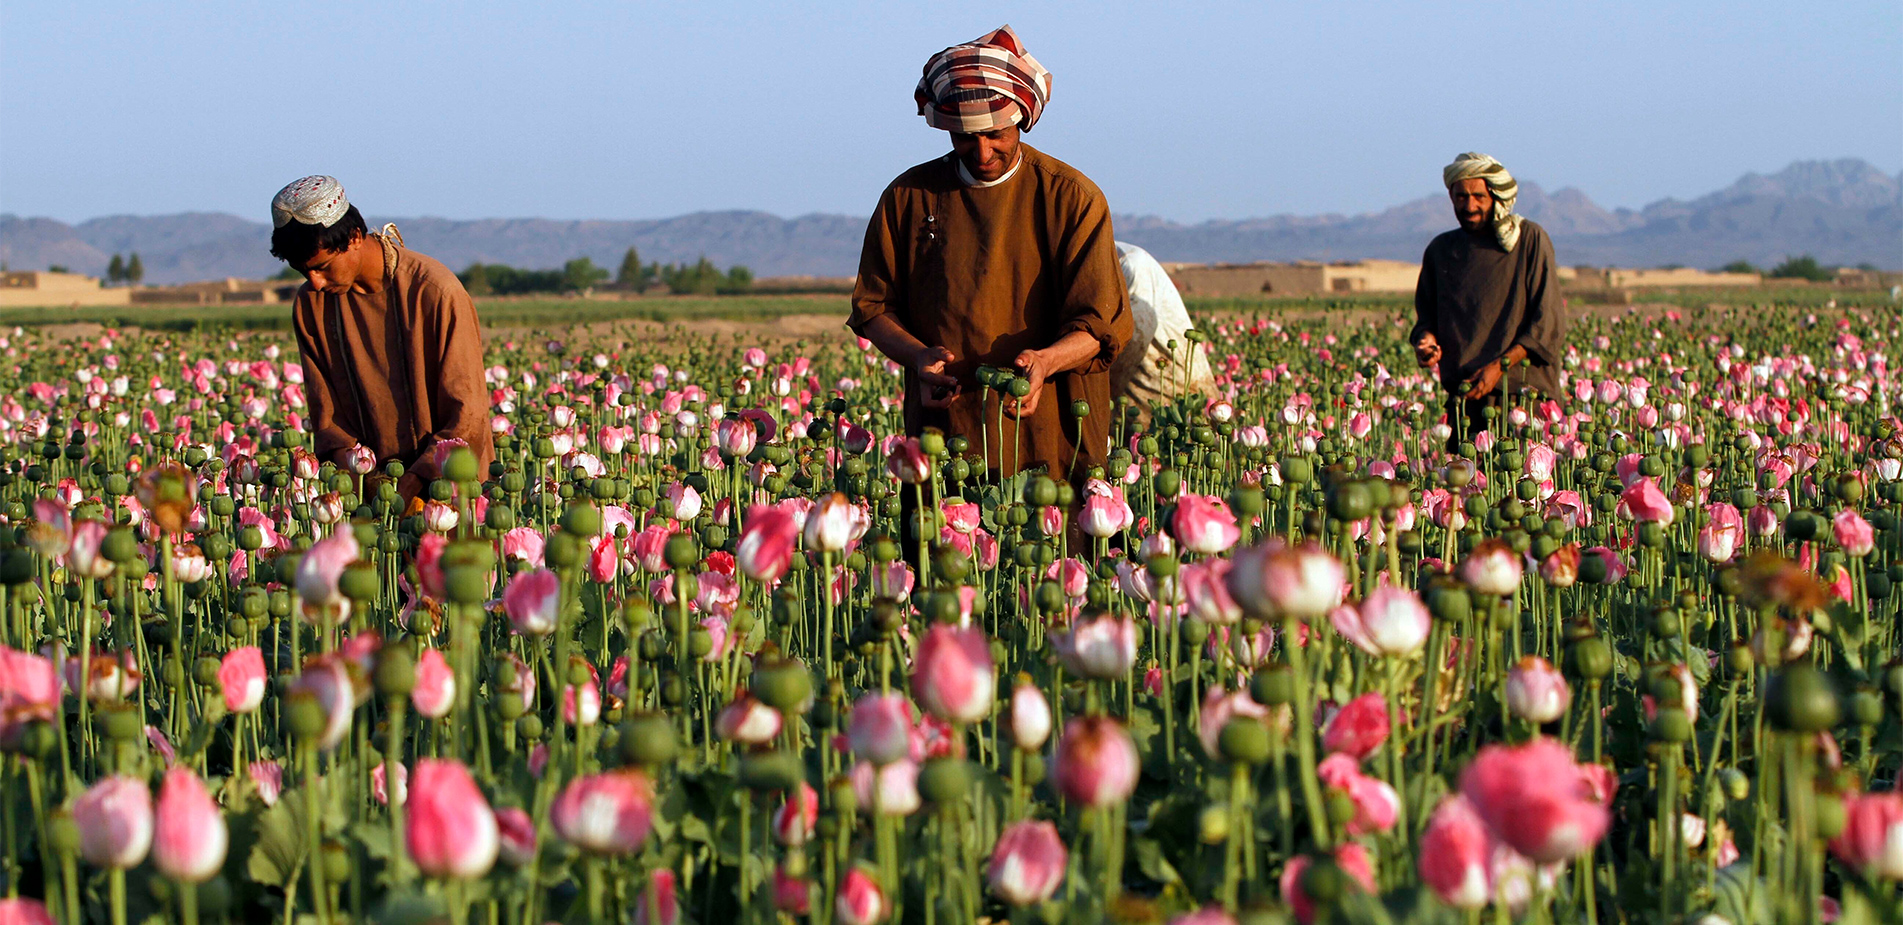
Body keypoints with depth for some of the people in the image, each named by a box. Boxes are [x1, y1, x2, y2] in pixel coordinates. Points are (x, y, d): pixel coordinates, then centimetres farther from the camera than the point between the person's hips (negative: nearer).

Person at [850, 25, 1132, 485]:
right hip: (942, 438, 2)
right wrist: (919, 356, -9)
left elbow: (1101, 321, -3)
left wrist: (1046, 360, -24)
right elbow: (874, 308, 12)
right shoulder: (908, 197, 9)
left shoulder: (1072, 197, 1)